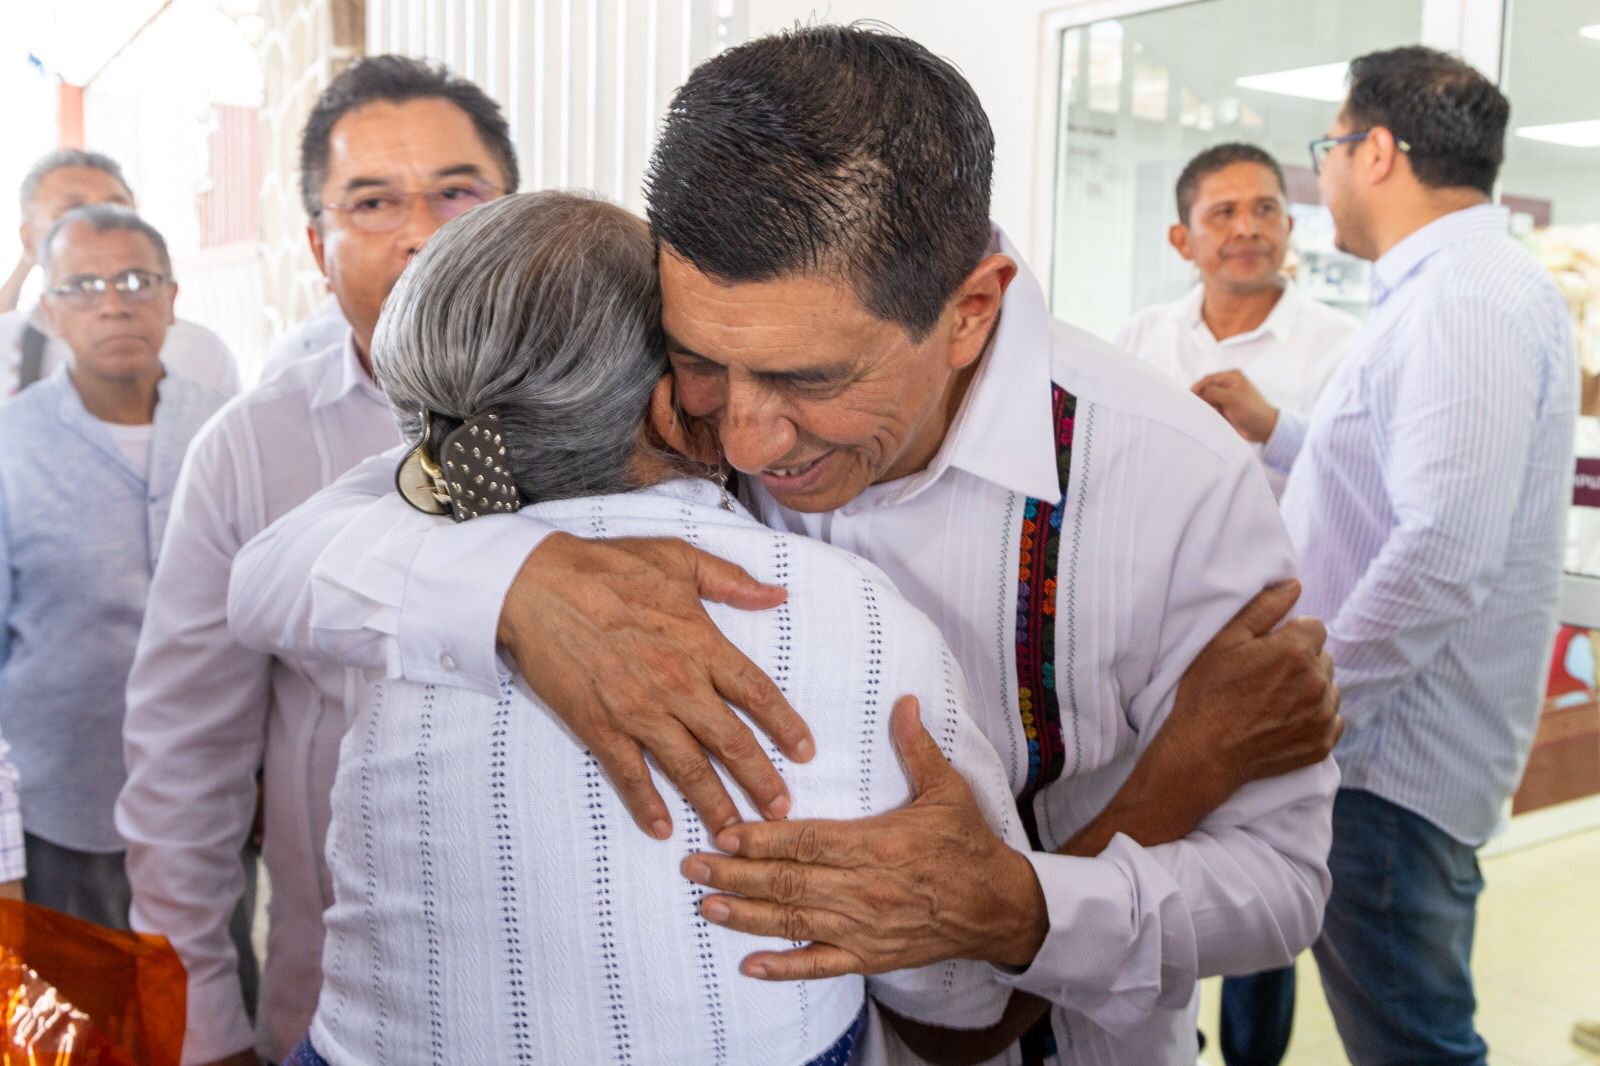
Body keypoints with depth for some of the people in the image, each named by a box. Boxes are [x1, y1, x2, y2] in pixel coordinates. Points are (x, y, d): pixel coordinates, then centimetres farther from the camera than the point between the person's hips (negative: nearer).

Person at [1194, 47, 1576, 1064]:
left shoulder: (1465, 302, -18)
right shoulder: (1454, 287, 15)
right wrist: (1275, 431, 20)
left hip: (1394, 759, -10)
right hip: (1377, 737, 10)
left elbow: (1443, 555, -28)